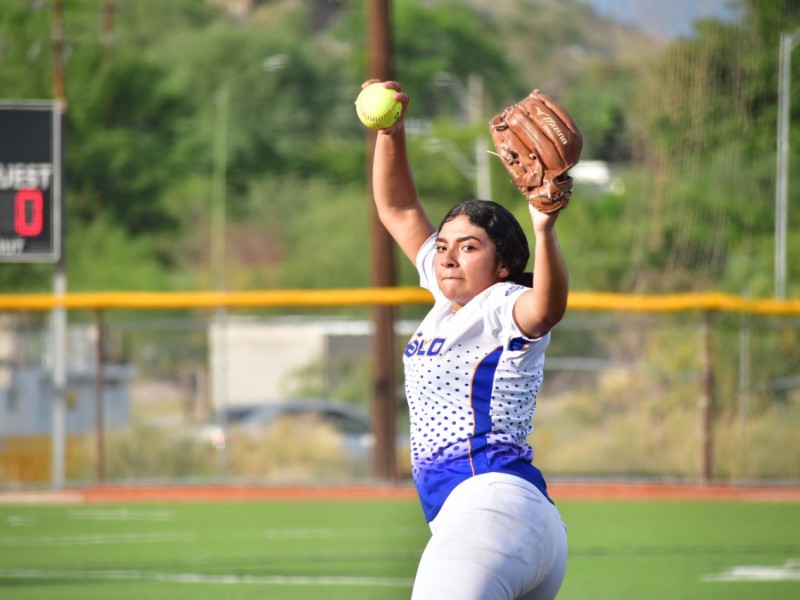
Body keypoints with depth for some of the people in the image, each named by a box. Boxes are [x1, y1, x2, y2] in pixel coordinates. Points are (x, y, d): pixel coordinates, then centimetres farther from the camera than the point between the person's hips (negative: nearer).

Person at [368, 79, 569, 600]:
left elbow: (546, 307, -26)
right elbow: (398, 210, 26)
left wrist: (544, 231, -43)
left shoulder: (504, 307, -1)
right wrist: (391, 131, 14)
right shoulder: (450, 304, 23)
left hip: (494, 503, -10)